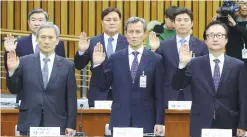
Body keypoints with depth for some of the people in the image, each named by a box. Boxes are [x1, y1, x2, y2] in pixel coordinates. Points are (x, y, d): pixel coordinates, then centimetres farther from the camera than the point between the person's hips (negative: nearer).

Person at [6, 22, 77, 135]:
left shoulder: (67, 66, 3)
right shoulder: (25, 62, 4)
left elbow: (71, 98, 3)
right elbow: (14, 90, 7)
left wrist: (70, 125, -2)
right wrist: (12, 70, -11)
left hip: (56, 124, 0)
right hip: (29, 124, 0)